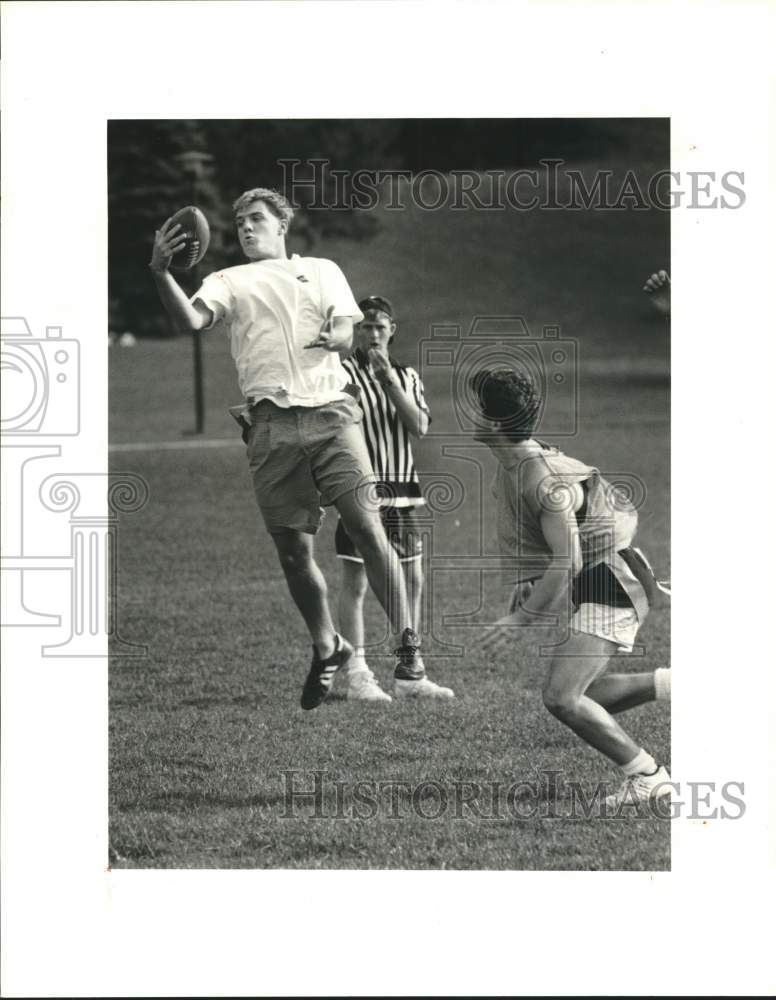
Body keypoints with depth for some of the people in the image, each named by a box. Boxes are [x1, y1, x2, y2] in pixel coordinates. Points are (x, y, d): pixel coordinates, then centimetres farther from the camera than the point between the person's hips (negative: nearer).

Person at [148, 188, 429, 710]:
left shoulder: (322, 271, 19)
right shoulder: (230, 282, 17)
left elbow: (346, 333, 7)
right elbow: (191, 319, -2)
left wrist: (333, 337, -17)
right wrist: (161, 274, -19)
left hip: (330, 413, -1)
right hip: (272, 424, 1)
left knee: (366, 526, -13)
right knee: (293, 549, 2)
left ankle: (407, 641, -9)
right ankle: (327, 649, 20)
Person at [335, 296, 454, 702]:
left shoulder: (408, 376, 13)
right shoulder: (343, 373, -3)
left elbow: (420, 427, -3)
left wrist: (390, 381, -10)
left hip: (402, 491, 6)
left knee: (412, 581, 7)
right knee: (355, 582, -4)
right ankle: (358, 675, 1)